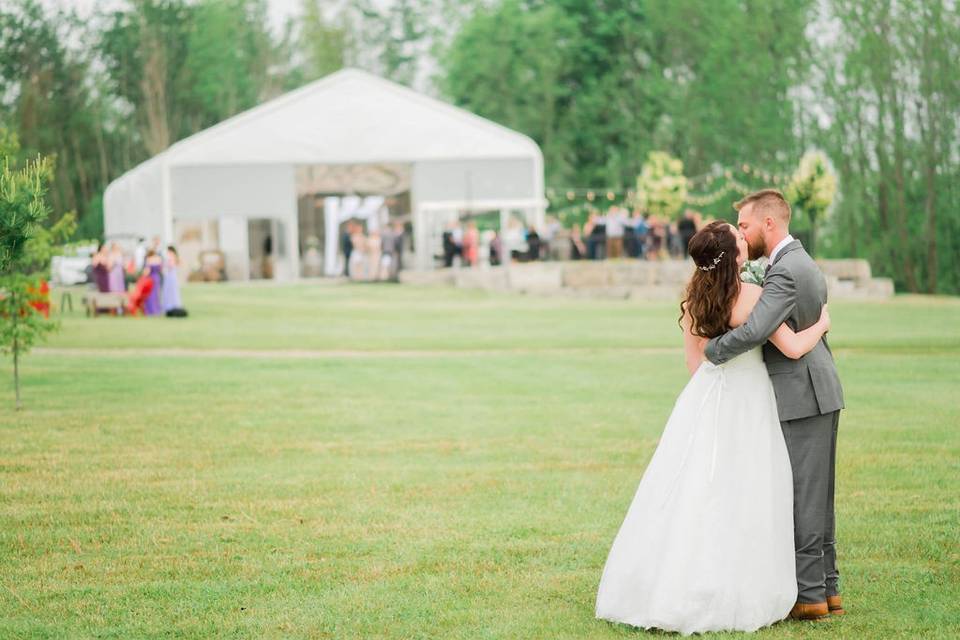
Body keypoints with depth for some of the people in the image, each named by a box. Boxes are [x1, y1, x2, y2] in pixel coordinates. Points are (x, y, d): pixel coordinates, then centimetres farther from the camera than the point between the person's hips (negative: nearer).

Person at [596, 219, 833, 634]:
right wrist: (821, 325, 3)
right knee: (737, 499, 1)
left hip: (705, 396, 6)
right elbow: (793, 348, -16)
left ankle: (668, 590, 13)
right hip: (745, 401, -6)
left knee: (691, 492, 9)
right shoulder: (751, 295, -18)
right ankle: (733, 597, 5)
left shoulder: (694, 295, 1)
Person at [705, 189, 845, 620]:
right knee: (816, 496, 14)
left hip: (801, 397, -10)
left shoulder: (785, 271, -18)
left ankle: (809, 594, -2)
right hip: (819, 393, 10)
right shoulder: (804, 264, 15)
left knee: (802, 495, -5)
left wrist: (711, 351, -15)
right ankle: (826, 587, 18)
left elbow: (755, 330, -30)